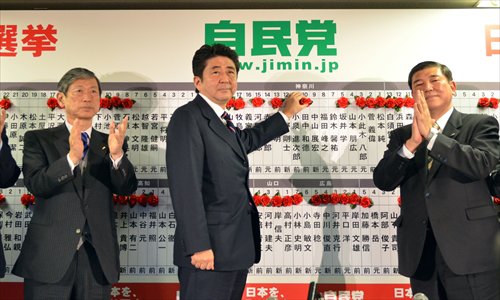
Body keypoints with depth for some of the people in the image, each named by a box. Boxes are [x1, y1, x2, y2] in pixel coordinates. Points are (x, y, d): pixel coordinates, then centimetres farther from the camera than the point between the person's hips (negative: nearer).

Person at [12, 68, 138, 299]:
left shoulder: (109, 143, 8)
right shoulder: (38, 139, 4)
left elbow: (127, 188, -4)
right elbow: (35, 184, -10)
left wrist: (117, 153, -22)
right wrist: (71, 157, -25)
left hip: (97, 257, 2)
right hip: (49, 256, -1)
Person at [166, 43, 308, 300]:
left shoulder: (222, 121, 14)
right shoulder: (188, 117, -13)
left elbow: (244, 141, 36)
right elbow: (186, 186, -20)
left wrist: (285, 114, 42)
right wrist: (199, 246, -23)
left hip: (236, 250, 9)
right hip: (209, 251, -9)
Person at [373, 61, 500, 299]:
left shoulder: (480, 124, 4)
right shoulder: (402, 135, 11)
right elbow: (382, 181, -2)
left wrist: (431, 134, -17)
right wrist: (412, 142, -16)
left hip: (469, 247, -3)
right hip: (420, 251, 3)